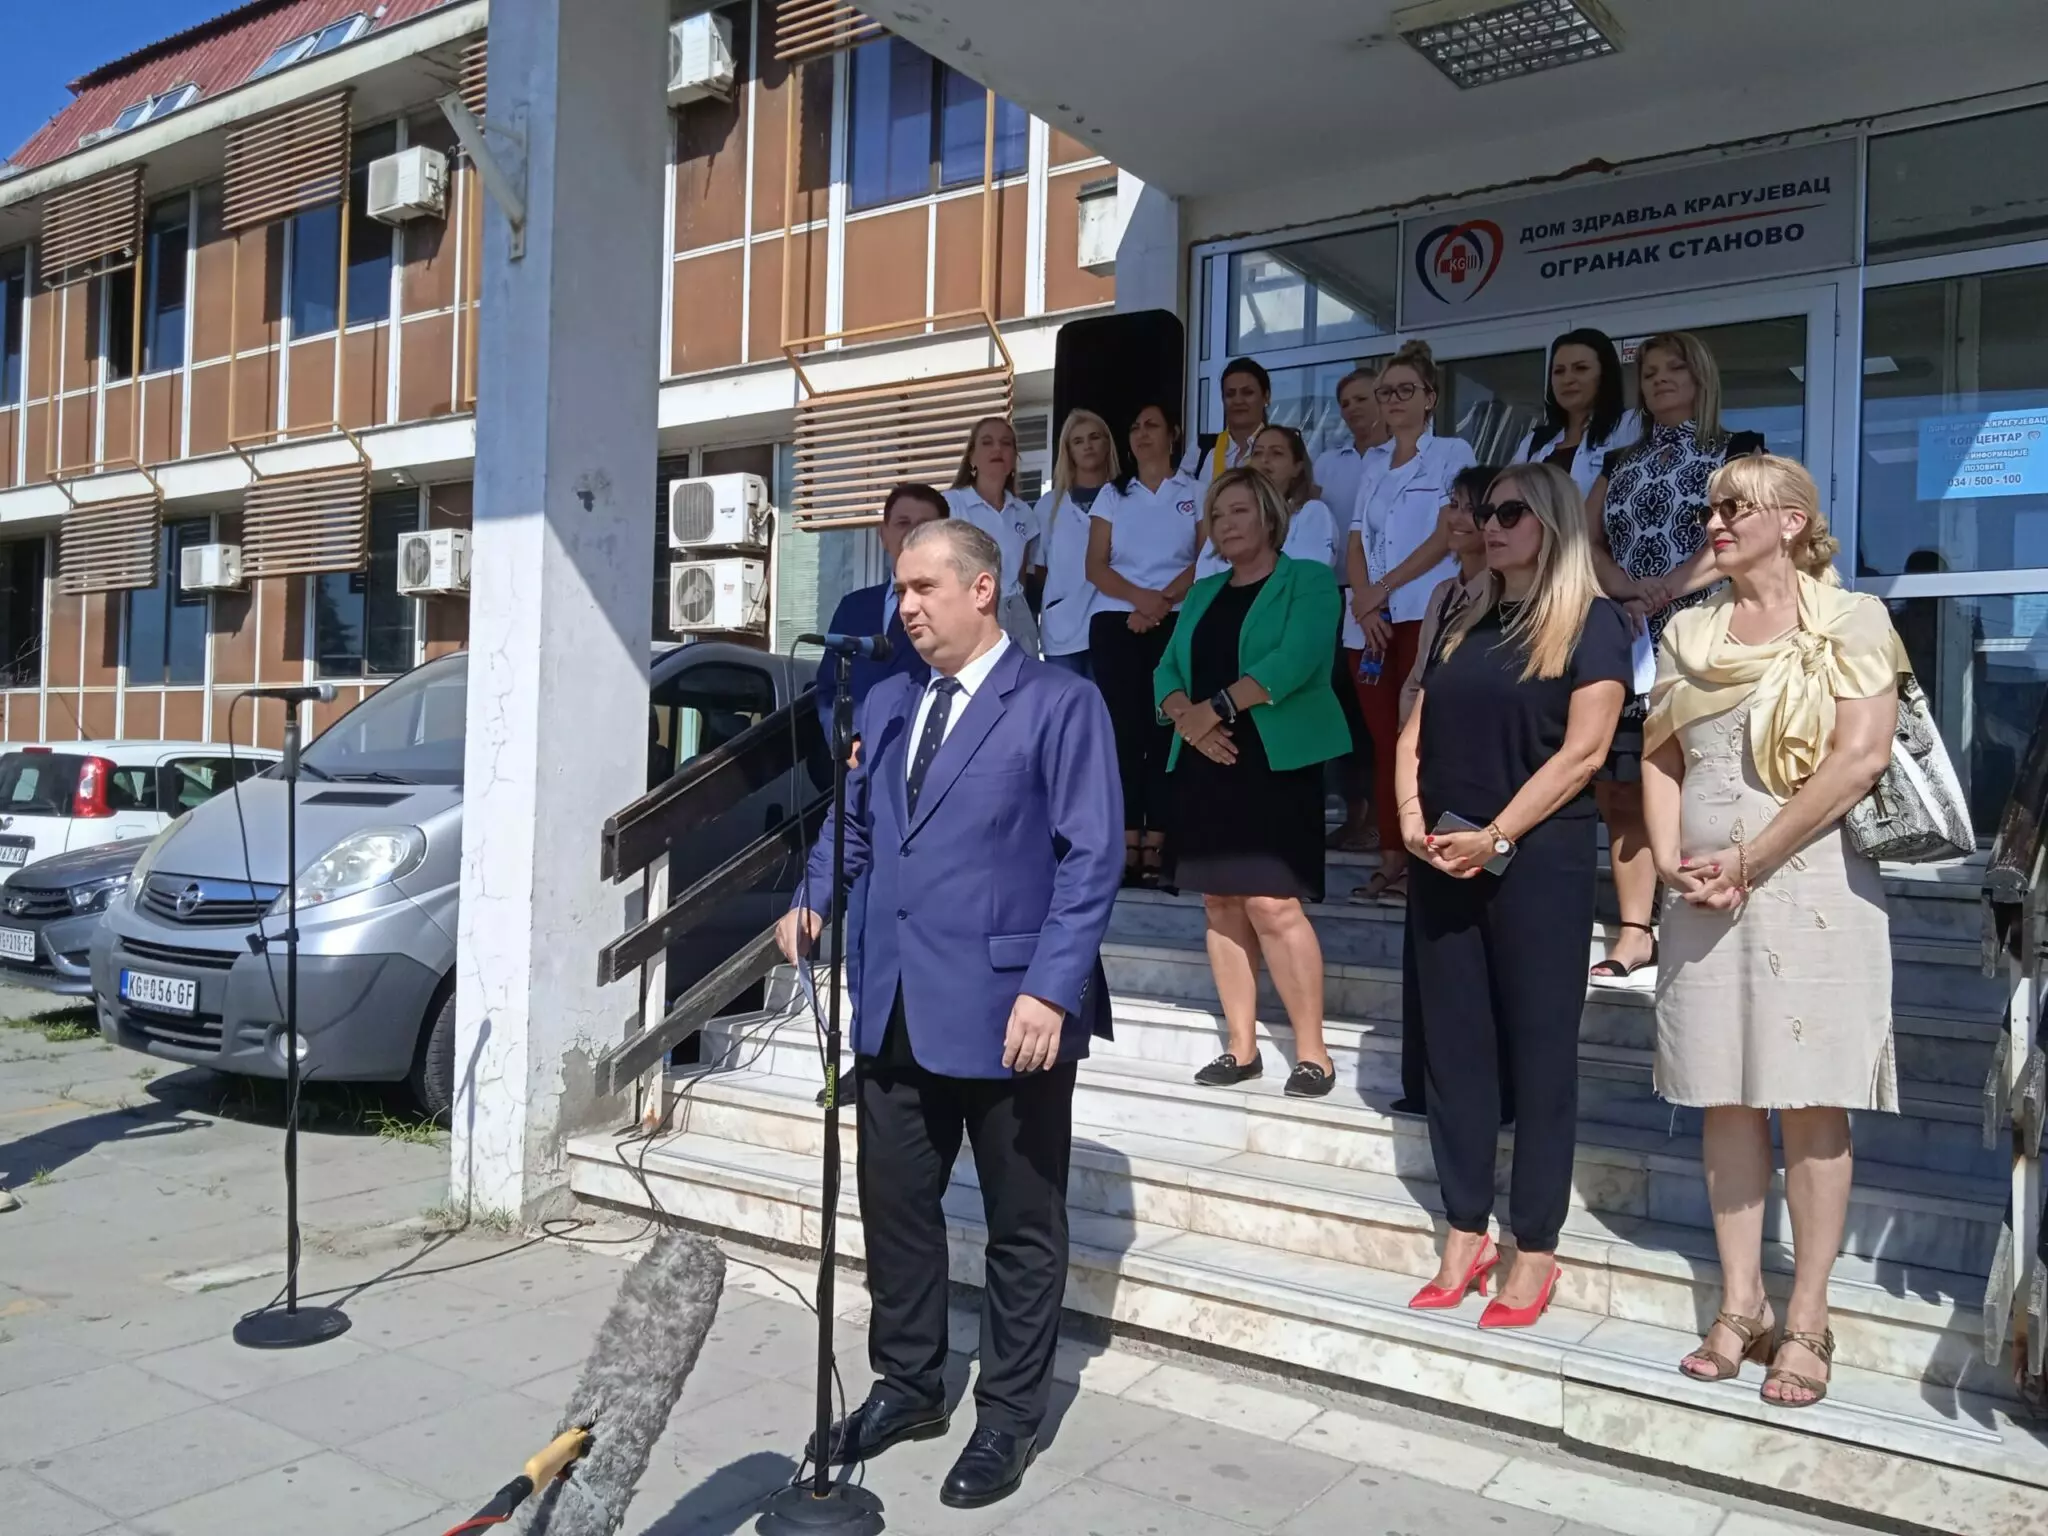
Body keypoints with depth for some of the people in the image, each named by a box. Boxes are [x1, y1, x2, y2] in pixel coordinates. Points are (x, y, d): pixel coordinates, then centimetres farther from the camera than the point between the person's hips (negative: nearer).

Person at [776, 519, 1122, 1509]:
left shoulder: (1059, 704, -7)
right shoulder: (885, 704, 13)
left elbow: (1091, 859, -12)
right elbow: (851, 823, 20)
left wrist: (1051, 989, -21)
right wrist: (813, 900, 0)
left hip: (1007, 1010, -6)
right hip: (897, 1008, 6)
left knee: (1022, 1226, 9)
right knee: (893, 1207, 15)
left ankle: (1009, 1417, 26)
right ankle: (907, 1387, 34)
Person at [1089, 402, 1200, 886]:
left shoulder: (1196, 493, 11)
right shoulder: (1112, 496, 15)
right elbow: (1096, 565, 5)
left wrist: (1164, 601, -15)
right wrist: (1140, 597, -14)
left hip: (1177, 624, -2)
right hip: (1115, 622, 2)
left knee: (1164, 729, -6)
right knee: (1124, 730, -4)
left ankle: (1155, 848, -6)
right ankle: (1127, 846, -4)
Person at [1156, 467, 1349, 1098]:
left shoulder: (1308, 580, 1)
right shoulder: (1203, 593, 18)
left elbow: (1294, 661, -15)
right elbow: (1168, 670, 9)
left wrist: (1214, 707, -17)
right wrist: (1188, 720, -11)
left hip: (1276, 762, -6)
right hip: (1205, 764, 6)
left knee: (1272, 903, -12)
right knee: (1221, 905, 6)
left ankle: (1312, 1051, -2)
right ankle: (1241, 1048, 14)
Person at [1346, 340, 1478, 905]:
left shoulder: (1452, 453, 4)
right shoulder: (1372, 463, 18)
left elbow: (1449, 533, -7)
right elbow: (1356, 541, 10)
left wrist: (1385, 587, -11)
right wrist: (1364, 603, -6)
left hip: (1426, 613, -5)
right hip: (1372, 618, 5)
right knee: (1384, 739, 2)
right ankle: (1391, 860, 5)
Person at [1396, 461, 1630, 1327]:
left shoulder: (1590, 623, -3)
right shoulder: (1466, 626, 15)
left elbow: (1582, 751, -12)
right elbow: (1416, 733, 12)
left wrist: (1495, 838, -17)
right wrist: (1411, 815, -5)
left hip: (1538, 862, -6)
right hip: (1444, 862, 6)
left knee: (1538, 1054, 3)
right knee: (1454, 1049, 9)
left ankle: (1534, 1253, 13)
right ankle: (1464, 1237, 20)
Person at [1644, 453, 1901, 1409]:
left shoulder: (1849, 621, -1)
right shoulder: (1689, 632, 14)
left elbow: (1860, 758, -12)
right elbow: (1660, 758, 12)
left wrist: (1749, 860, -14)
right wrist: (1671, 862, -4)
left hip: (1808, 887, -4)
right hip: (1702, 895, 5)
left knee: (1809, 1105, 1)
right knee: (1725, 1098, 8)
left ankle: (1806, 1321, 11)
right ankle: (1739, 1306, 18)